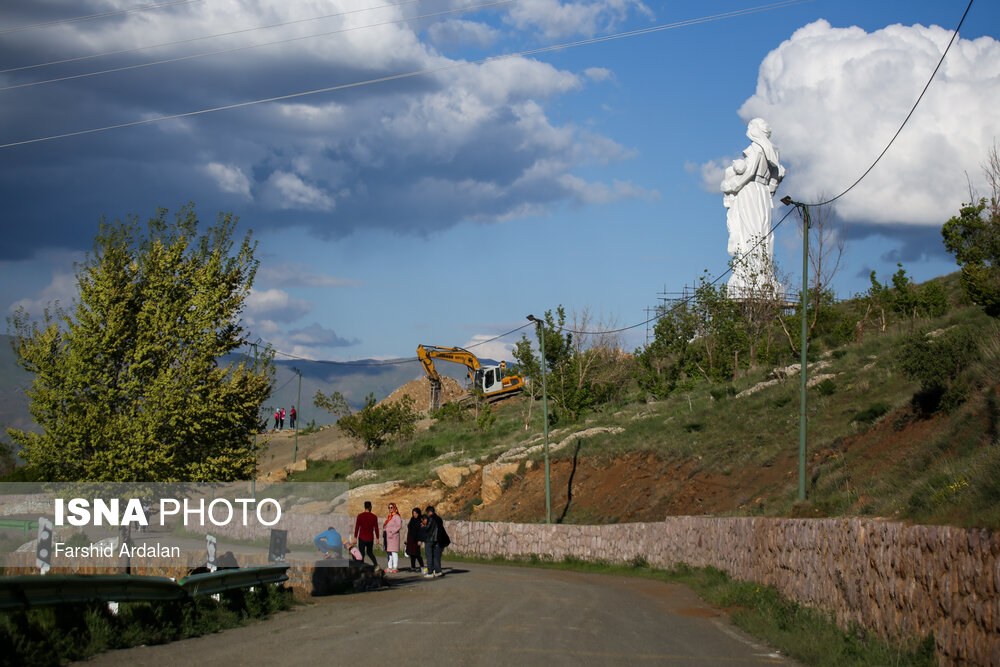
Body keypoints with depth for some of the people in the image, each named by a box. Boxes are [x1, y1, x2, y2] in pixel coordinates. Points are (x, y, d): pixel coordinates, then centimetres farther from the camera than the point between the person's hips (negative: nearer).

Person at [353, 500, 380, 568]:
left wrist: (355, 537, -2)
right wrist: (377, 538, 7)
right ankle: (376, 564, 2)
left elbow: (357, 527, -7)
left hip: (362, 538, -2)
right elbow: (376, 529, -1)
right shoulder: (374, 517, -3)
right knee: (369, 552, 19)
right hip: (370, 538, 2)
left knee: (362, 553, 5)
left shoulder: (360, 516, -7)